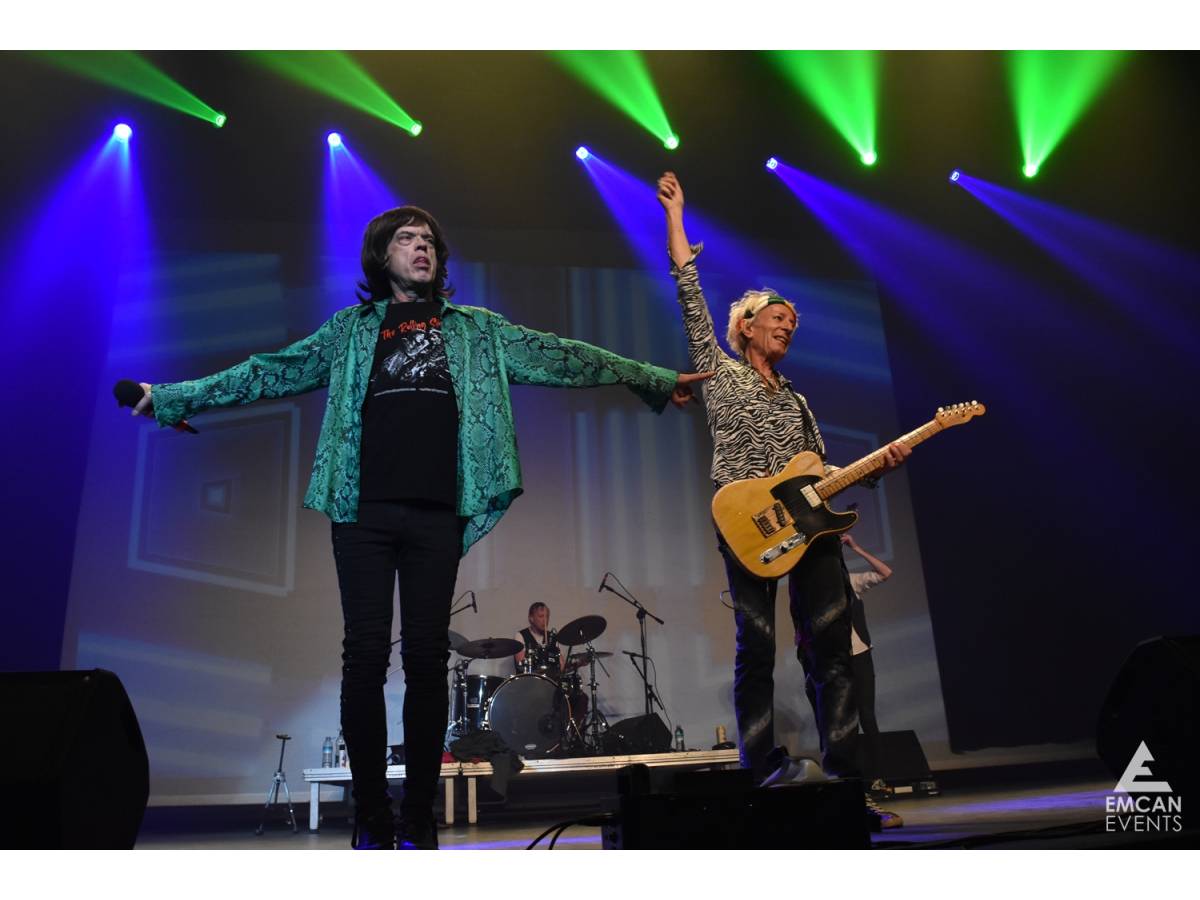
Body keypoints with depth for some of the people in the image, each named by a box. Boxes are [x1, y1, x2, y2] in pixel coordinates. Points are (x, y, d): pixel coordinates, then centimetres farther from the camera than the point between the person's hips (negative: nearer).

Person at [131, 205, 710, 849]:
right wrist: (173, 396, 12)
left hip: (437, 515, 0)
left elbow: (558, 357, 13)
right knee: (365, 656, -3)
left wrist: (656, 379, 9)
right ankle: (371, 818, 8)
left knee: (426, 658, 0)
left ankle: (418, 818, 9)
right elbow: (273, 372, 16)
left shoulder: (474, 329, 17)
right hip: (364, 512, 0)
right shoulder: (353, 328, 17)